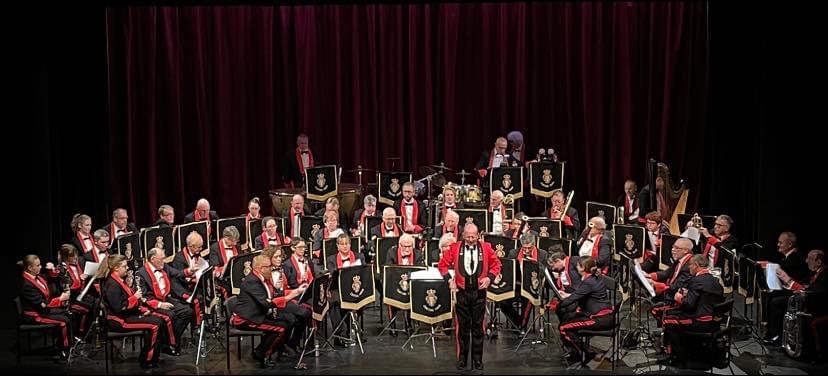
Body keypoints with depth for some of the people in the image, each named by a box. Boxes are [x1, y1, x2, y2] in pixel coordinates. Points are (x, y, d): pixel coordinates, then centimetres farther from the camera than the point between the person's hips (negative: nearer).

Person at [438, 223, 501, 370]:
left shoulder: (486, 248, -2)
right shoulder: (455, 248, -3)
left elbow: (496, 264, 7)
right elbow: (443, 264, 5)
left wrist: (489, 277, -8)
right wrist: (449, 279, -6)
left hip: (479, 292, 0)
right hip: (462, 292, 0)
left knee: (478, 326, 8)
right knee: (462, 326, 7)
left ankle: (478, 359, 17)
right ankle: (462, 358, 17)